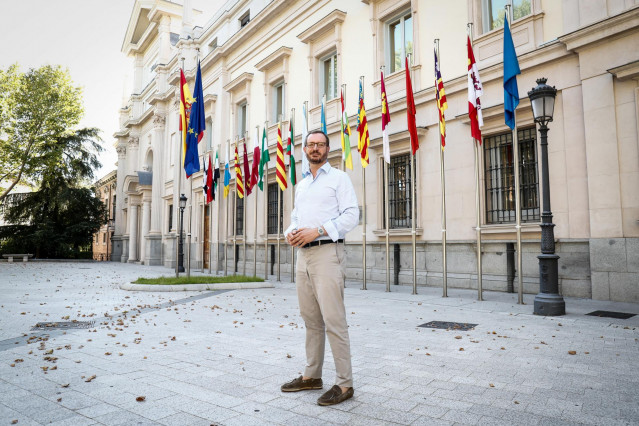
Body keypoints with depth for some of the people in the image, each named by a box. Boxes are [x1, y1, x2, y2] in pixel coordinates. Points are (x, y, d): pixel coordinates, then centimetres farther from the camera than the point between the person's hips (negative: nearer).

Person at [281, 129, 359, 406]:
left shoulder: (339, 178, 1)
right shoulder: (301, 185, 21)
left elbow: (351, 215, -9)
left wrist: (317, 231, -18)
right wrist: (290, 232, 3)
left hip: (327, 252, -7)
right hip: (303, 254, 7)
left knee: (334, 321, -8)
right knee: (311, 319, 13)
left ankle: (344, 384, 2)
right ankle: (312, 376, 25)